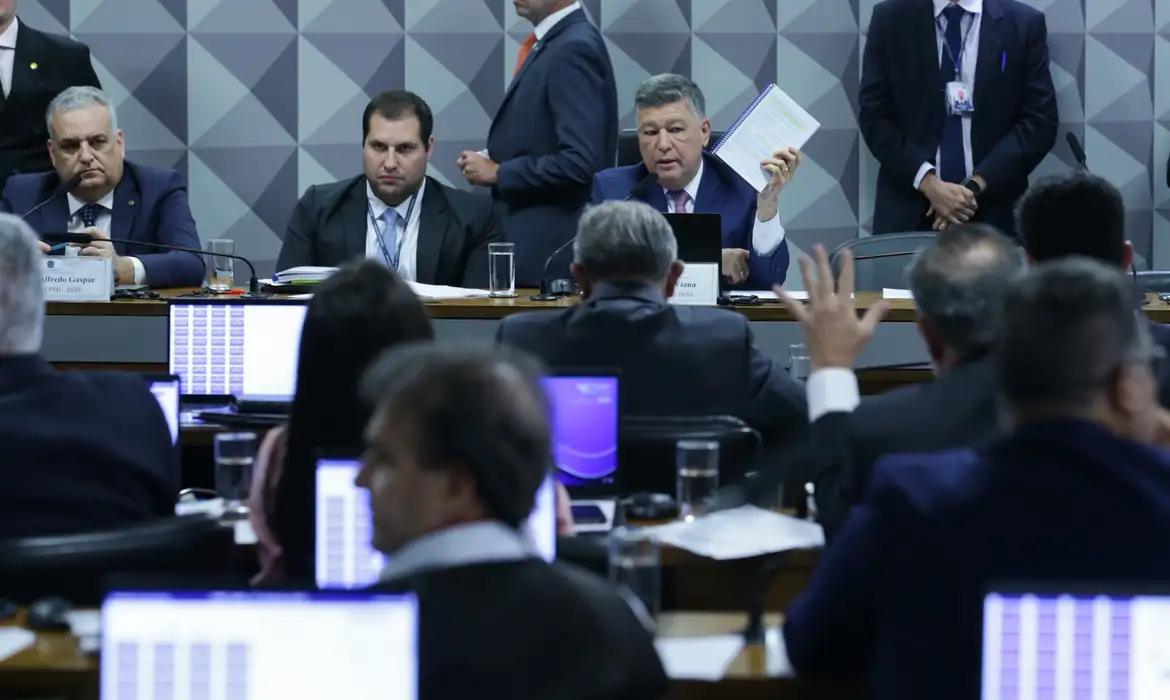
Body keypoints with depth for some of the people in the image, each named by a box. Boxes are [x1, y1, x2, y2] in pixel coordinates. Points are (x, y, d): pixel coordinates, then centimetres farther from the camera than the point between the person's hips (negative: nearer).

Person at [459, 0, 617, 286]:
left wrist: (498, 173, -14)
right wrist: (492, 160, 5)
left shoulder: (574, 49, -16)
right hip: (531, 241, 9)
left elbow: (580, 162, -24)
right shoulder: (551, 43, 14)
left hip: (553, 246, -9)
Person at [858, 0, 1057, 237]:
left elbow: (1039, 121, -2)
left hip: (992, 210, 0)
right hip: (909, 206, 1)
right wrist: (927, 182, -12)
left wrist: (976, 185, -12)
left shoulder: (1024, 23, 1)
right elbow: (873, 116, 0)